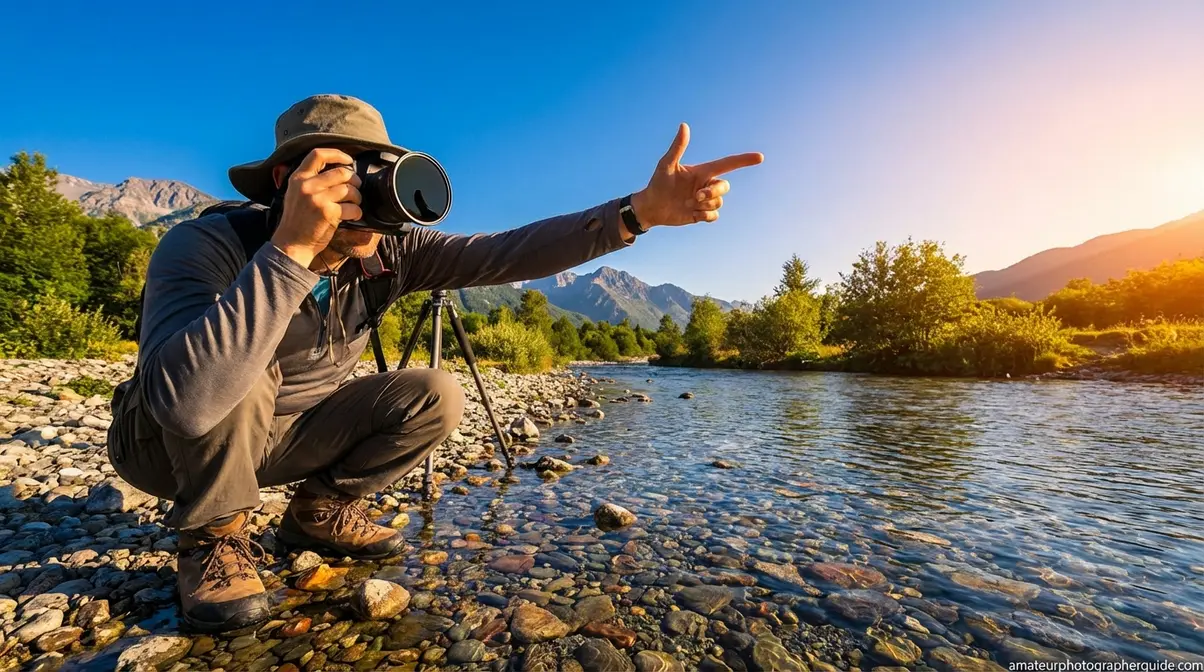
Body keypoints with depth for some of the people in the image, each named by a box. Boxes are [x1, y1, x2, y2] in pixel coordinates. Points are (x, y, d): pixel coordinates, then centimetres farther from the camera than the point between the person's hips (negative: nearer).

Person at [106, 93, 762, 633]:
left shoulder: (387, 251, -17)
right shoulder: (204, 245, -29)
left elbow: (503, 253, -28)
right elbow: (189, 399, -46)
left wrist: (640, 209, -36)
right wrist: (292, 248, -48)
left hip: (286, 436, 4)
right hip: (171, 446, -3)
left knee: (436, 396, -14)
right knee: (235, 379, -36)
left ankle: (319, 510, 6)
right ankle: (215, 536, -7)